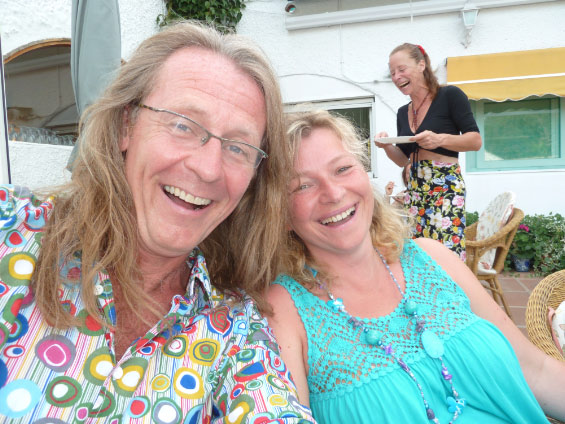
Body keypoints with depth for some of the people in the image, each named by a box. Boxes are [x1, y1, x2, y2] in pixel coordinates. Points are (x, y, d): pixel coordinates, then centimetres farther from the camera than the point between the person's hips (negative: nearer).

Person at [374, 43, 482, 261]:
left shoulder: (450, 95, -2)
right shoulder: (402, 113, 15)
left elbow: (476, 140, -4)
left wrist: (439, 139, -20)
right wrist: (387, 146, -1)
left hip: (445, 185, -6)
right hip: (414, 187, 6)